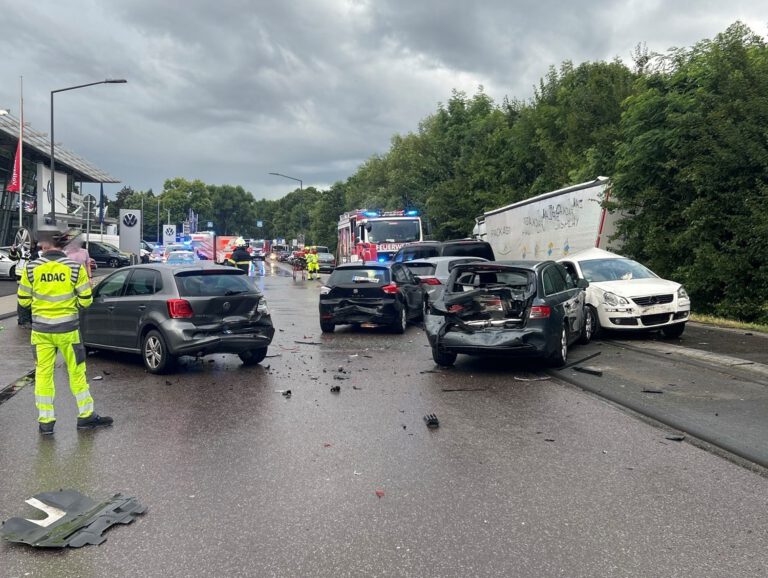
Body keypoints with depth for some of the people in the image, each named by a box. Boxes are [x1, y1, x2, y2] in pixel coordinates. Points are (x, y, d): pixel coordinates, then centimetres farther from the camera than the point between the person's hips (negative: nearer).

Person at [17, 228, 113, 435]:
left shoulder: (31, 268, -6)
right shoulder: (75, 267, -9)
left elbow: (23, 300, 2)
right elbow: (85, 300, -6)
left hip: (41, 330, 1)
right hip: (67, 329, -1)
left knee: (43, 373, 10)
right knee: (77, 372, 10)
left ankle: (45, 421, 14)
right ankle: (86, 415, 19)